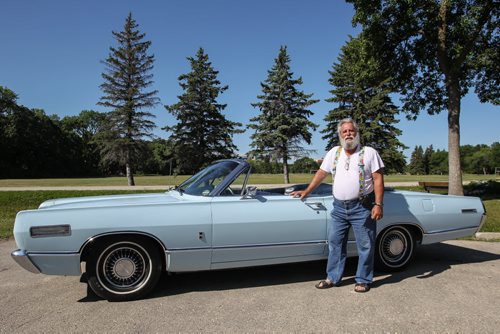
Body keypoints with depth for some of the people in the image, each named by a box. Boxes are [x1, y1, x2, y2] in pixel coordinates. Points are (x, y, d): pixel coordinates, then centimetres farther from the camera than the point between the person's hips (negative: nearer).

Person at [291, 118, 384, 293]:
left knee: (365, 245, 5)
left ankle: (363, 280, 21)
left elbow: (378, 179, -6)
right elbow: (321, 173, 16)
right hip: (339, 207, 4)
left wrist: (378, 204, -14)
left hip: (362, 207, -4)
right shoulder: (334, 152, 11)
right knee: (335, 243, 10)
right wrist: (306, 191, 13)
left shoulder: (369, 152, -1)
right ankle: (332, 278, 23)